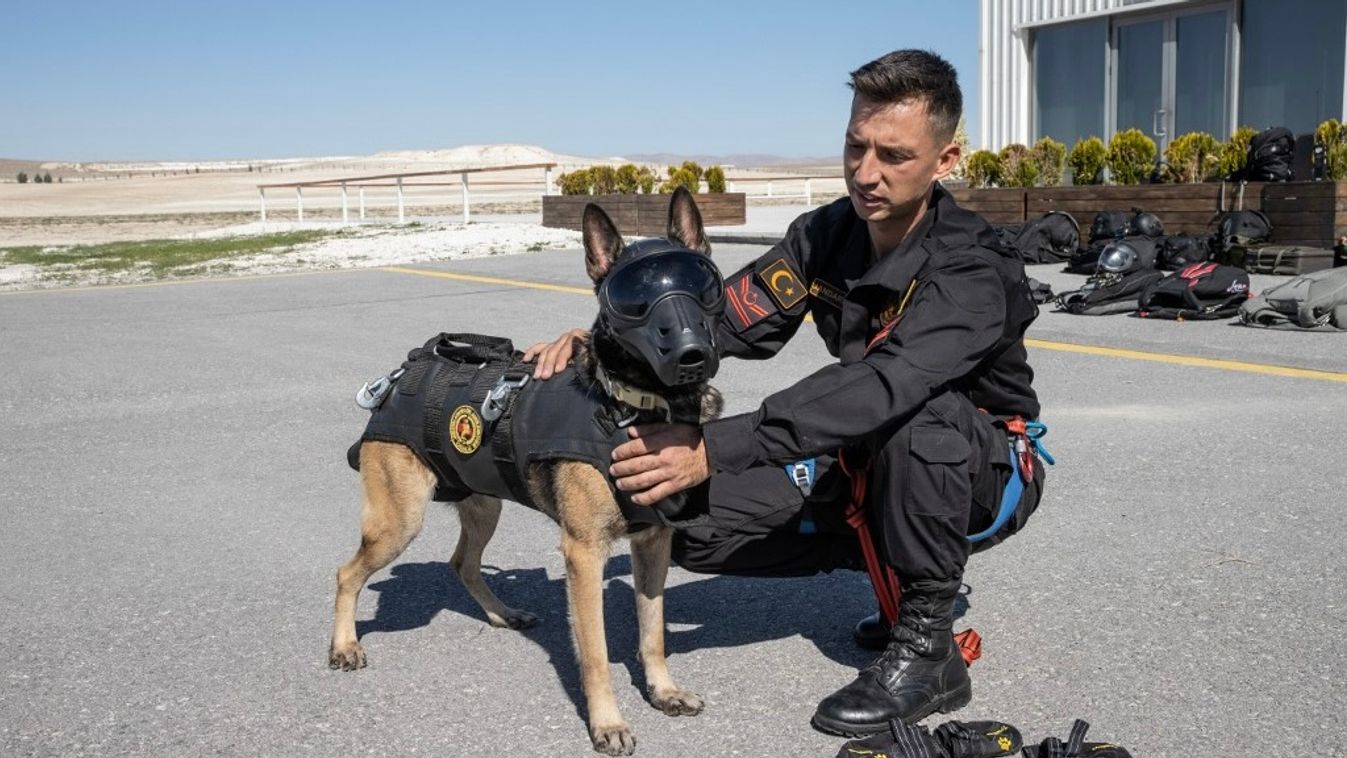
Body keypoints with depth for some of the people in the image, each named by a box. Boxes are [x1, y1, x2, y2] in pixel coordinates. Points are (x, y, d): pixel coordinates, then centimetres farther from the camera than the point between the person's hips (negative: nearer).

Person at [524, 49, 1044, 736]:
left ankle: (927, 651, -21)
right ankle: (895, 560, 8)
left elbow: (880, 389, -43)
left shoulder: (972, 273, -28)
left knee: (922, 413, -40)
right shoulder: (826, 234, -5)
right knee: (696, 523, -10)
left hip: (988, 467, -6)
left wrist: (712, 450, -51)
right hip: (870, 465, 6)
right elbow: (730, 316, -12)